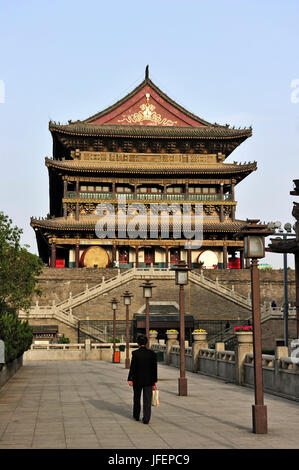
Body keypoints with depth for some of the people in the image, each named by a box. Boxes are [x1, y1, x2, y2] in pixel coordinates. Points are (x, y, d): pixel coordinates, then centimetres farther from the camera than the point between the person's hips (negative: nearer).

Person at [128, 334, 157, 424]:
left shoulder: (135, 353, -10)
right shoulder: (152, 353, -4)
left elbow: (132, 367, -11)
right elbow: (154, 368, -1)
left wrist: (130, 379, -4)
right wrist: (155, 381, 6)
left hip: (137, 379, -1)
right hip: (148, 380, 1)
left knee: (136, 398, 18)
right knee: (147, 400, 4)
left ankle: (136, 416, 30)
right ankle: (146, 419, 0)